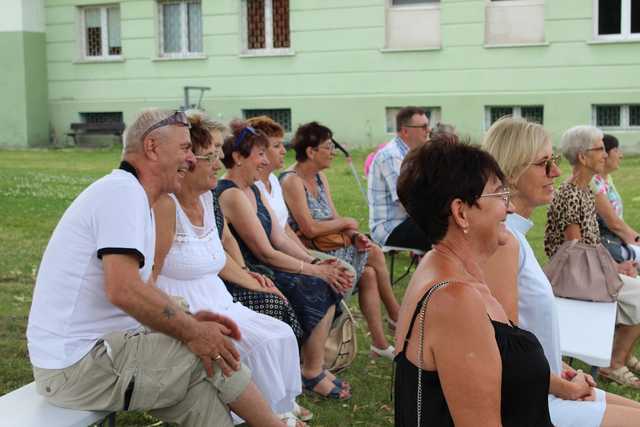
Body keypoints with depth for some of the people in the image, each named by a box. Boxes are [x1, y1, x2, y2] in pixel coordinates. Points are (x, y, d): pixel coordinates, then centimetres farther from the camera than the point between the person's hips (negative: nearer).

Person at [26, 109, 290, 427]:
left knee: (199, 386, 0)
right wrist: (191, 332, -17)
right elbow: (123, 290, -28)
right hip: (76, 365, -10)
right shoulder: (124, 191, -17)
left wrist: (189, 320, 4)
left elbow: (141, 287, 20)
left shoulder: (130, 194, 16)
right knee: (212, 355, -7)